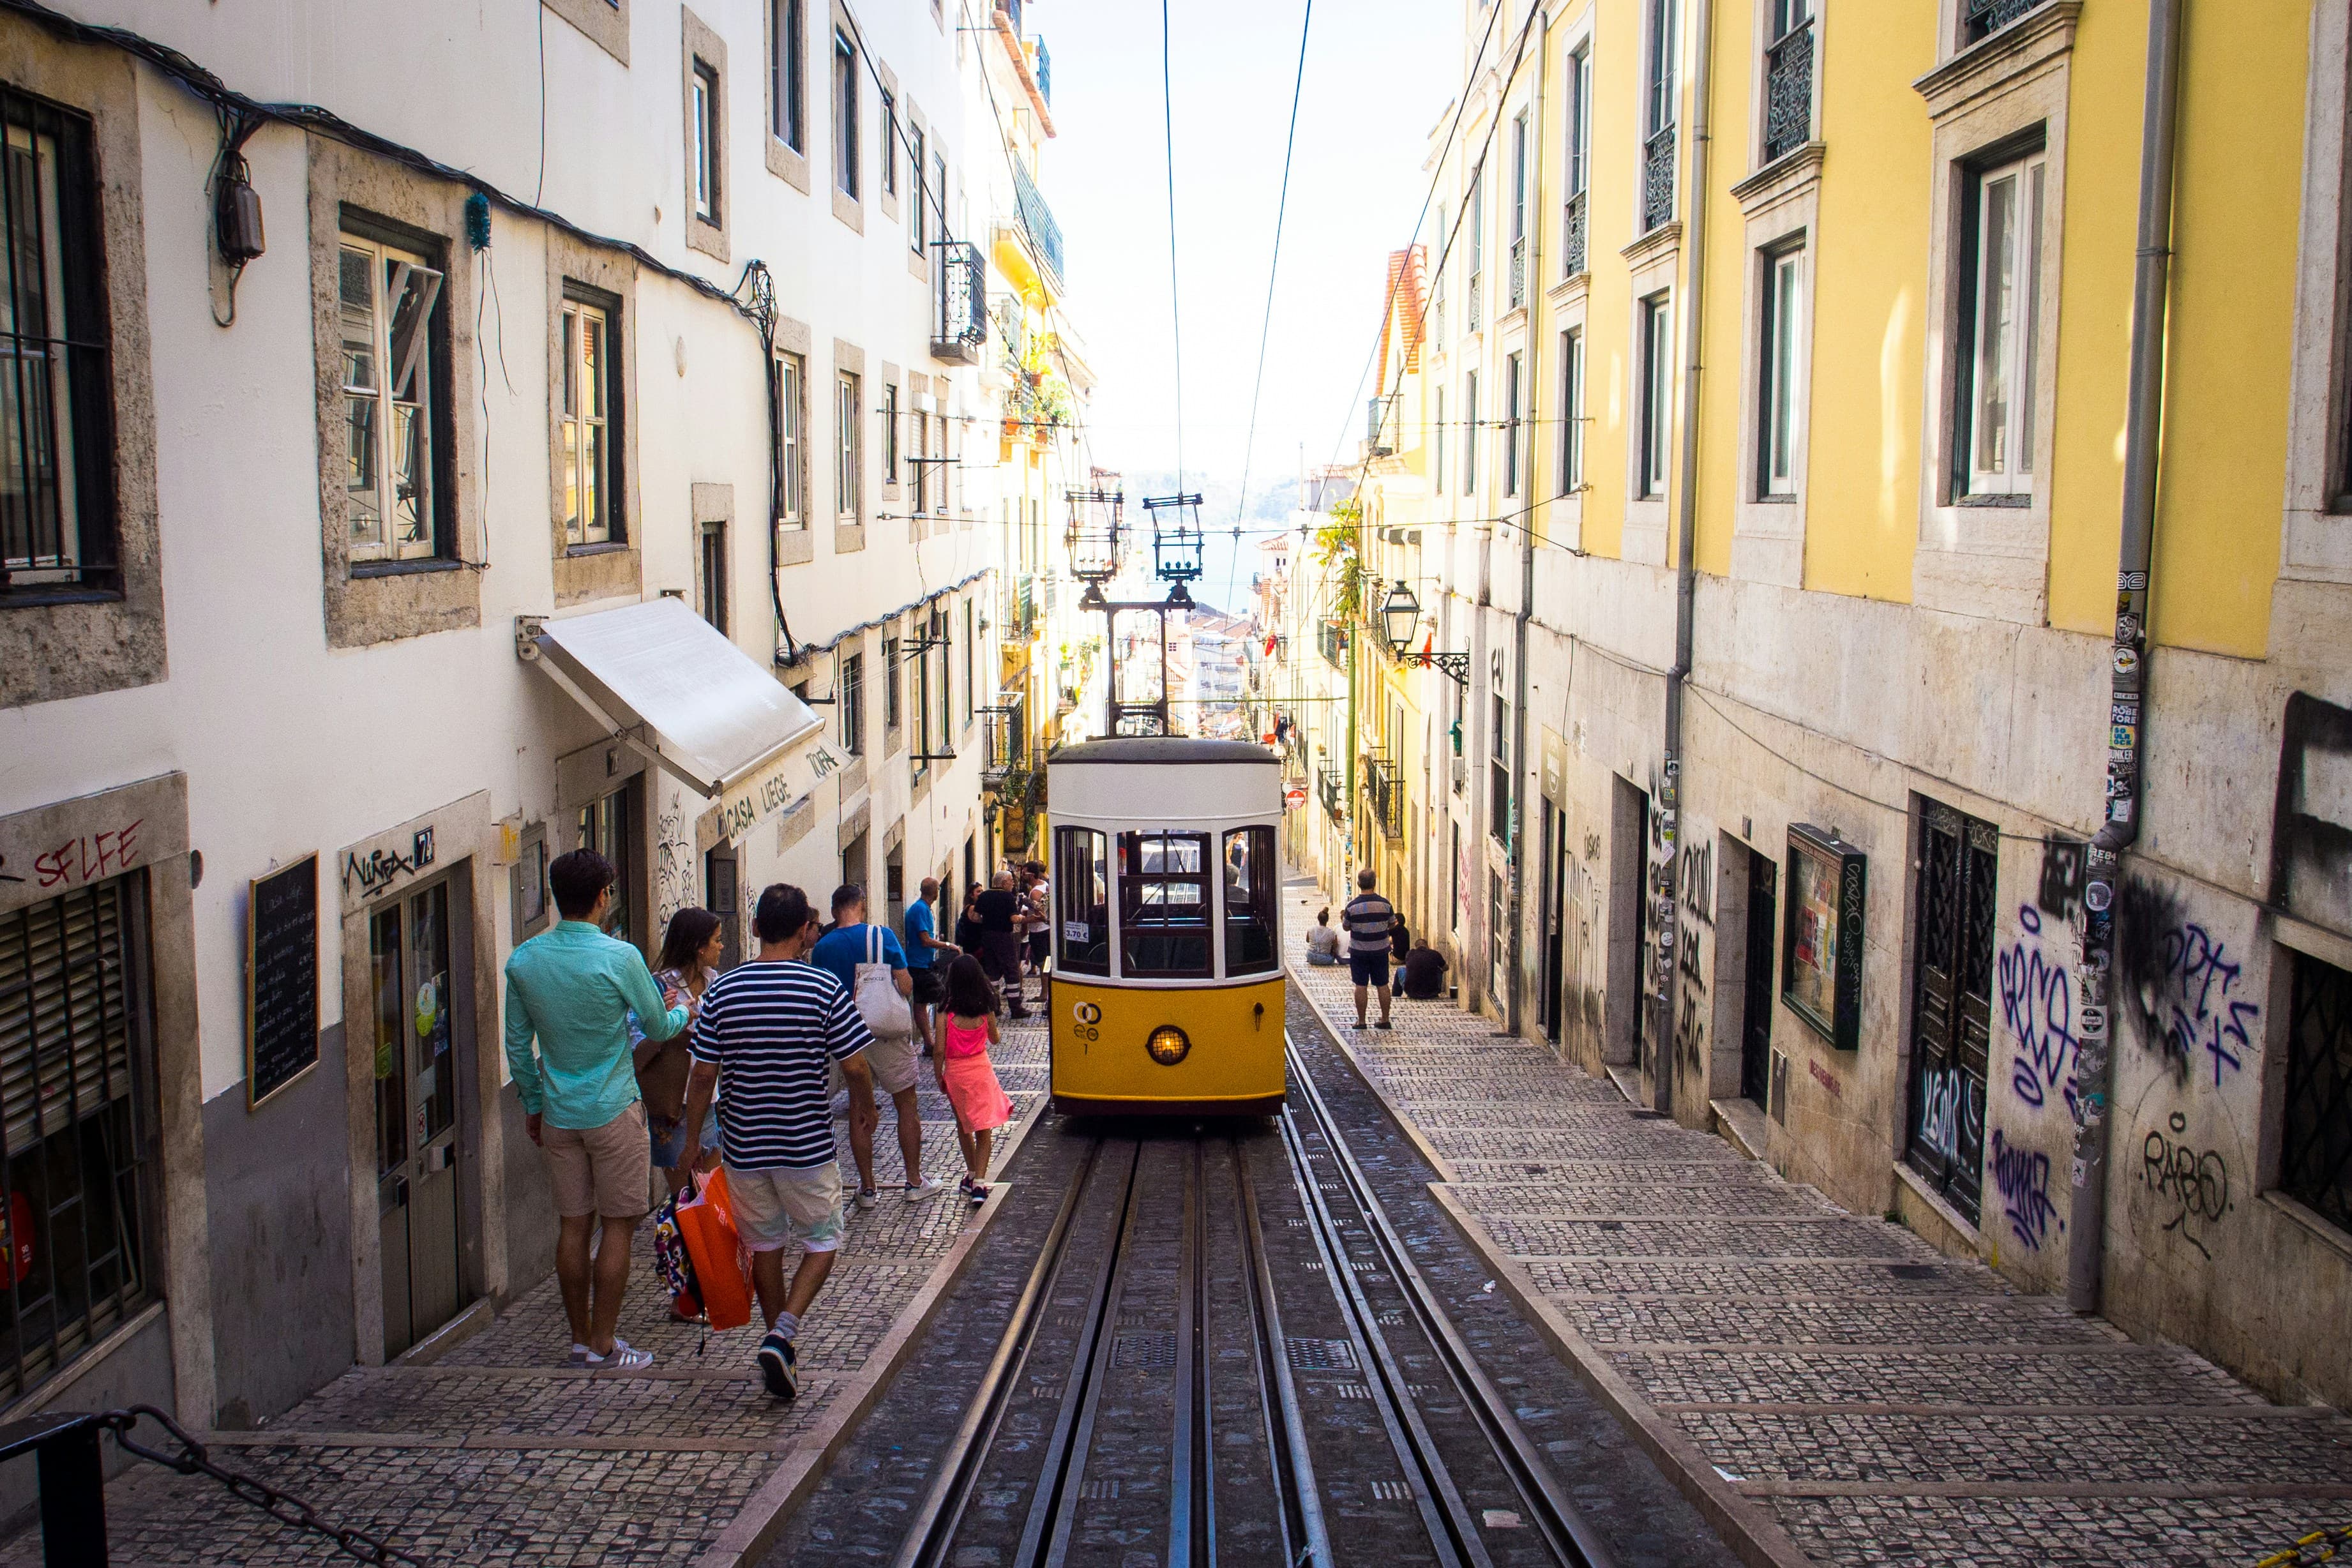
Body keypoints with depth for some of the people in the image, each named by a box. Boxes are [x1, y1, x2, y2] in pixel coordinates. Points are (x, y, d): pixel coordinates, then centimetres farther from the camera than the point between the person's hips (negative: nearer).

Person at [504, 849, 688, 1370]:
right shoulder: (619, 957, -16)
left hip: (558, 1113, 5)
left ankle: (580, 1339, 19)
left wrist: (532, 1104, 19)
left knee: (573, 1226, 11)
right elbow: (658, 1027, -3)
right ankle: (604, 1345, 7)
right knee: (616, 1225, 4)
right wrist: (681, 1010, 19)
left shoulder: (523, 960, -1)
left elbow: (517, 1045, 7)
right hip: (613, 1111, -5)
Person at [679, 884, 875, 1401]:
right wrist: (867, 1105, 13)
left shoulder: (722, 991, -4)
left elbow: (703, 1076, -2)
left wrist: (693, 1139, 10)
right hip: (808, 1145, -3)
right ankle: (783, 1333, -6)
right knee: (821, 1242, 14)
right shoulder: (826, 989, -11)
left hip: (744, 1146, 3)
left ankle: (782, 1353, 25)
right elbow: (855, 1068, -8)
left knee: (765, 1247, 17)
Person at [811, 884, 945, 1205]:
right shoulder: (882, 936, -11)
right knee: (906, 1106, 10)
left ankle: (867, 1188, 14)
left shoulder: (822, 948, -2)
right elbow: (906, 986, -12)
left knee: (859, 1112, 11)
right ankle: (915, 1182, 16)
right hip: (886, 1033, -3)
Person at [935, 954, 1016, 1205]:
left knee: (963, 1125, 21)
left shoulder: (946, 1013, -13)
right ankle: (979, 1183, -6)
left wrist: (939, 1079, 3)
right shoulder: (985, 1010, -7)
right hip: (981, 1070, 0)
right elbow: (995, 1040, 9)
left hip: (955, 1073, 0)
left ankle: (971, 1175, 31)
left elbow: (940, 1051, -11)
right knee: (984, 1130, 5)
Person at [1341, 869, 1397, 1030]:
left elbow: (1346, 927, 0)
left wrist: (1342, 917, 21)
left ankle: (1361, 1021, 9)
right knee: (1382, 985, 11)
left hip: (1359, 952, -1)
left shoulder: (1352, 906, -13)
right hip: (1380, 950, 2)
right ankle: (1385, 1019, 16)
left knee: (1361, 986, 5)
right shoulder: (1385, 904, -8)